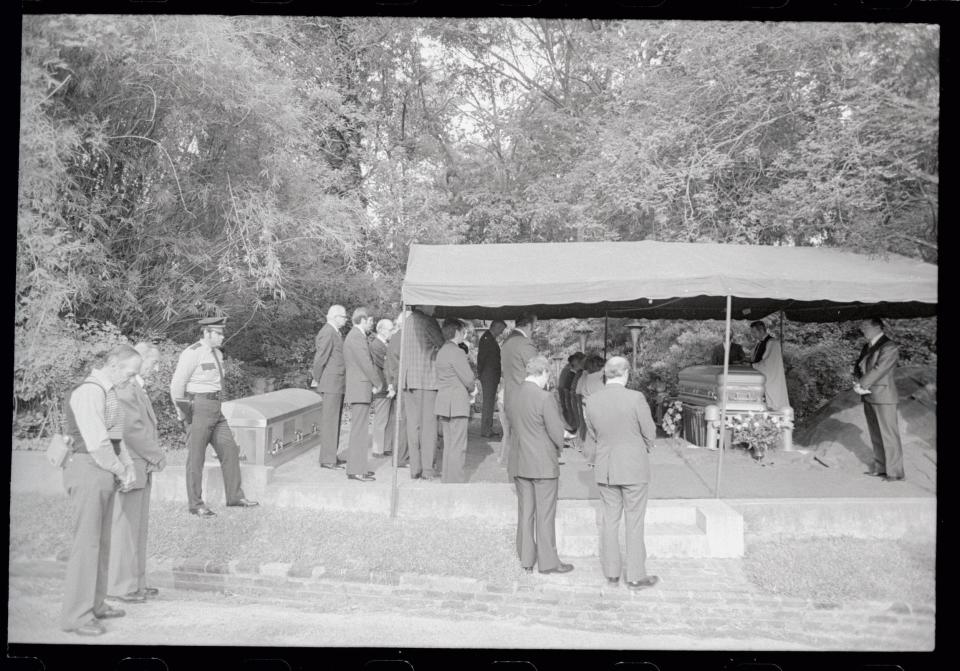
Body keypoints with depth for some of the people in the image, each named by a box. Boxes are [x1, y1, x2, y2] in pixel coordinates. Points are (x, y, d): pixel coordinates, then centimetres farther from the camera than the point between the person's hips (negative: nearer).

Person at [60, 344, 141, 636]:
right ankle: (75, 615, 5)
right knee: (86, 543, -4)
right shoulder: (89, 392, -17)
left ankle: (94, 604, 27)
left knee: (102, 540, 16)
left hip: (104, 472, 10)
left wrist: (128, 465, 5)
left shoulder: (108, 392, 14)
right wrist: (121, 471, -11)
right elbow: (96, 442, -21)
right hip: (87, 470, -10)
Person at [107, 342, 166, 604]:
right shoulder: (125, 388, -17)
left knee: (138, 525, 15)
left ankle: (135, 582, 24)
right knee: (125, 526, -2)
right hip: (128, 467, -10)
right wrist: (157, 456, -12)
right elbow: (132, 429, -21)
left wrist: (155, 453, 7)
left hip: (141, 467, 10)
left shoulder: (137, 387, 16)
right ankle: (118, 585, 7)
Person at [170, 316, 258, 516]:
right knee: (196, 457, 0)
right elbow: (177, 384, -13)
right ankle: (196, 504, 10)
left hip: (215, 410, 8)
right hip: (197, 409, -8)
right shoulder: (192, 353, -14)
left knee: (229, 449, 6)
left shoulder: (217, 354, 12)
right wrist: (182, 413, -5)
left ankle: (235, 496, 15)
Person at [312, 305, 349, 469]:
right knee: (329, 421, -7)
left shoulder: (335, 332, 19)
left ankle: (331, 456, 19)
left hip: (338, 384, 10)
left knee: (334, 421, 13)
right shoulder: (327, 333, -14)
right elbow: (320, 358, -15)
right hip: (330, 383, -10)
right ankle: (327, 459, -4)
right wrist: (318, 380, -5)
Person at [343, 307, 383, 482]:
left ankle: (357, 467, 20)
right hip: (360, 390, -11)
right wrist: (378, 383, -5)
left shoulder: (354, 336, 19)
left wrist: (375, 382, 10)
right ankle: (355, 470, -8)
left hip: (360, 390, 11)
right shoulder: (356, 337, -14)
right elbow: (366, 364, -17)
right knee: (359, 430, -9)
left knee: (359, 430, 14)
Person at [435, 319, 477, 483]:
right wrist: (472, 387, 6)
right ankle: (456, 481, -2)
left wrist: (469, 383, 10)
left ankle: (447, 479, 22)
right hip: (457, 404, -9)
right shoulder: (456, 352, -14)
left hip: (443, 402, 10)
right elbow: (468, 379, -15)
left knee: (448, 445, 16)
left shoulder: (442, 351, 15)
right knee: (458, 447, -4)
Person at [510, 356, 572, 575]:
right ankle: (548, 561, 15)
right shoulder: (545, 398, -20)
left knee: (525, 512, 15)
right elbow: (556, 432, -15)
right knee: (545, 514, 5)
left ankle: (526, 559, 24)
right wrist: (558, 449, 4)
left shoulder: (512, 395, 0)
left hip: (520, 463, 6)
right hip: (543, 464, -6)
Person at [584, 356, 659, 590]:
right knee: (634, 523, 7)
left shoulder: (591, 401, -4)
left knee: (609, 521, 13)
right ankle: (636, 576, 15)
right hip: (634, 468, -4)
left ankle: (611, 573, 22)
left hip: (605, 469, 4)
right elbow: (649, 433, -7)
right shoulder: (635, 398, -17)